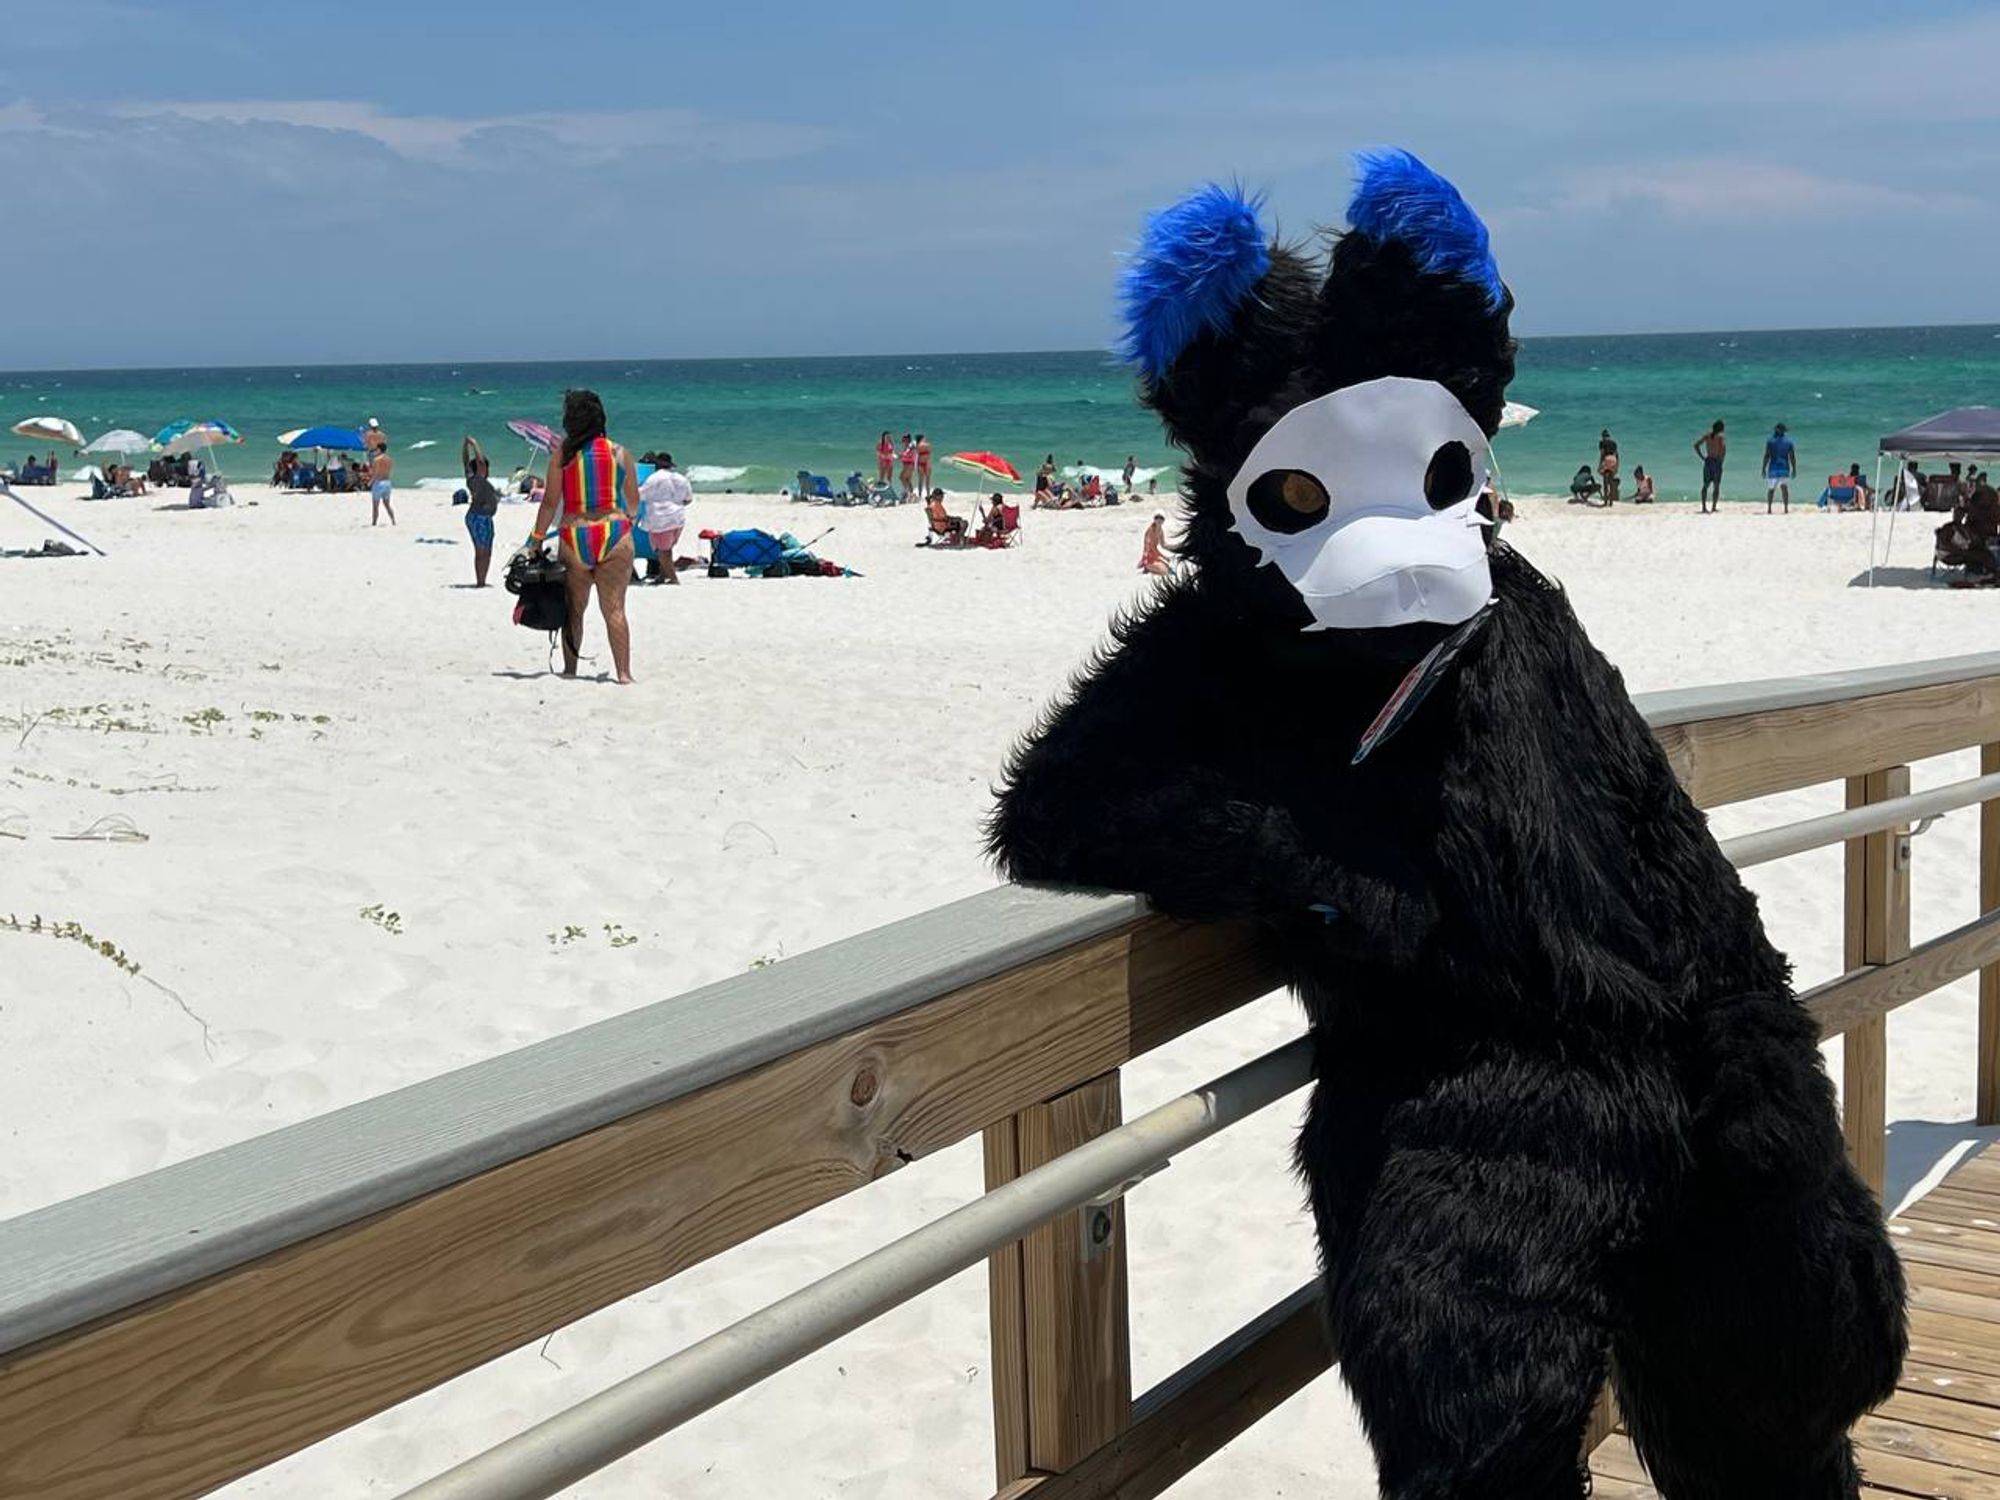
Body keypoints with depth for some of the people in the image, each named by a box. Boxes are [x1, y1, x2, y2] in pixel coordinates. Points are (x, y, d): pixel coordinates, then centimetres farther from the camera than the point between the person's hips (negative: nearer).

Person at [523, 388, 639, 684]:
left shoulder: (561, 454, -1)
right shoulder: (620, 453, 4)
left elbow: (550, 502, -3)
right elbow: (633, 501, 13)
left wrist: (536, 539, 5)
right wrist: (628, 517, 35)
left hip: (575, 535, 0)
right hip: (615, 534, 0)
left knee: (574, 609, 13)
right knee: (614, 608, -1)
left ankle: (570, 669, 17)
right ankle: (623, 673, -6)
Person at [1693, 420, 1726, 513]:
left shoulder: (1707, 435, 8)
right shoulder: (1722, 436, -6)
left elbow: (1696, 445, 3)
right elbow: (1724, 447, -21)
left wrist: (1702, 457, 4)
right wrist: (1721, 460, -8)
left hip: (1708, 461, 4)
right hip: (1717, 462, -4)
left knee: (1706, 485, 11)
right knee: (1716, 486, 4)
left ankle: (1704, 508, 7)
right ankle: (1714, 507, 0)